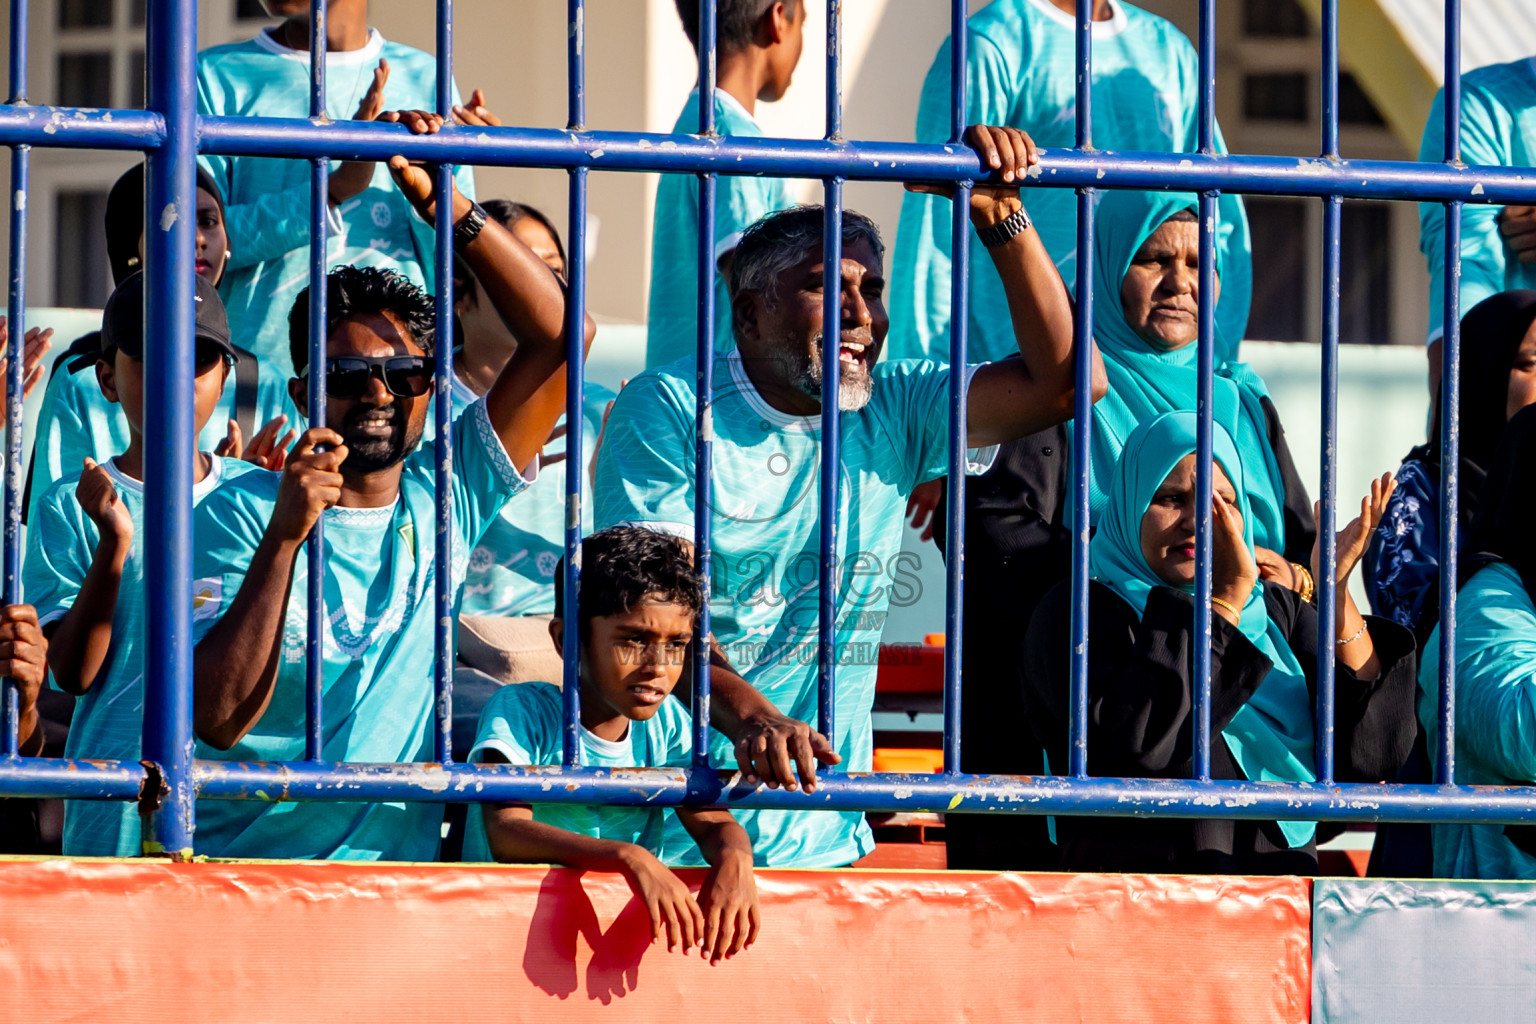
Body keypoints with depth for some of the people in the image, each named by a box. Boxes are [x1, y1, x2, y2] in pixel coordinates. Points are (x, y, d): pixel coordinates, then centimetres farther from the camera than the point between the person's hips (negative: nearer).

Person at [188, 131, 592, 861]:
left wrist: (442, 203, -4)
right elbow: (218, 717, -13)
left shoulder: (443, 500, 8)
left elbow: (559, 337, 3)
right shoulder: (239, 514, -1)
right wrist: (284, 535, -19)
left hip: (393, 863, 3)